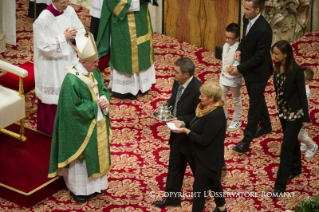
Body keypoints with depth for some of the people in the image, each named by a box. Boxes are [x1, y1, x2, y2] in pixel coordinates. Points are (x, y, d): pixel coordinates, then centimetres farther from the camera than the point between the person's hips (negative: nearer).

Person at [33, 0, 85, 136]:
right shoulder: (43, 20, -23)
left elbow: (81, 30, 4)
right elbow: (44, 45, -23)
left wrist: (74, 35, -18)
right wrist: (63, 37, -22)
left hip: (68, 59, 6)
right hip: (51, 64, -6)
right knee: (53, 95, 6)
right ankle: (52, 128, 22)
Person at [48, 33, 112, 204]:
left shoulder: (94, 72, -4)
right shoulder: (71, 80, -28)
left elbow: (104, 89, 8)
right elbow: (74, 107, -26)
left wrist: (104, 99, -15)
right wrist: (96, 105, -20)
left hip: (97, 123, 7)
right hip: (81, 127, -7)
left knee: (97, 152, 21)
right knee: (81, 156, 9)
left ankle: (95, 183, 40)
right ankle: (77, 188, 28)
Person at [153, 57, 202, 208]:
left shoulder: (198, 89, -30)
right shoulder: (177, 83, -5)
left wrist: (180, 120, -29)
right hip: (177, 133, 7)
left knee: (198, 169, 17)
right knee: (174, 167, 19)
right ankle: (173, 197, 34)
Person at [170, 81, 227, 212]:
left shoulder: (215, 116, -32)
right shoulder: (207, 108, -4)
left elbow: (204, 140, -30)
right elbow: (196, 118, 12)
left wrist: (186, 131, -24)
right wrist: (182, 122, -6)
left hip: (208, 158, -10)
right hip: (207, 156, 10)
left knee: (199, 188, 3)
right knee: (213, 182, 28)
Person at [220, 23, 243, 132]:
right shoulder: (226, 46, 1)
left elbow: (238, 64, -30)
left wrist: (232, 68, -49)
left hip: (234, 79, -7)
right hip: (224, 77, 7)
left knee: (236, 100, 11)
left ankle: (236, 120, 28)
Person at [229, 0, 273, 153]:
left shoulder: (263, 29, -31)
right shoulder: (247, 19, -6)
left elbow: (259, 56, -26)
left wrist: (240, 68, -22)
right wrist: (239, 49, -6)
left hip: (258, 72, -8)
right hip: (249, 68, 8)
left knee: (254, 105, 2)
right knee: (258, 99, 25)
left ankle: (246, 140, 9)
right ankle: (265, 125, 46)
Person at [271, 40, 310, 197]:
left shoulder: (296, 70, -23)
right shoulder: (277, 67, -5)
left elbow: (302, 94, -17)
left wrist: (306, 118, -12)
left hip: (295, 113, -6)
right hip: (282, 111, 6)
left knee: (286, 146, -4)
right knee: (292, 141, 23)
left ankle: (280, 185, 0)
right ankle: (295, 168, 44)